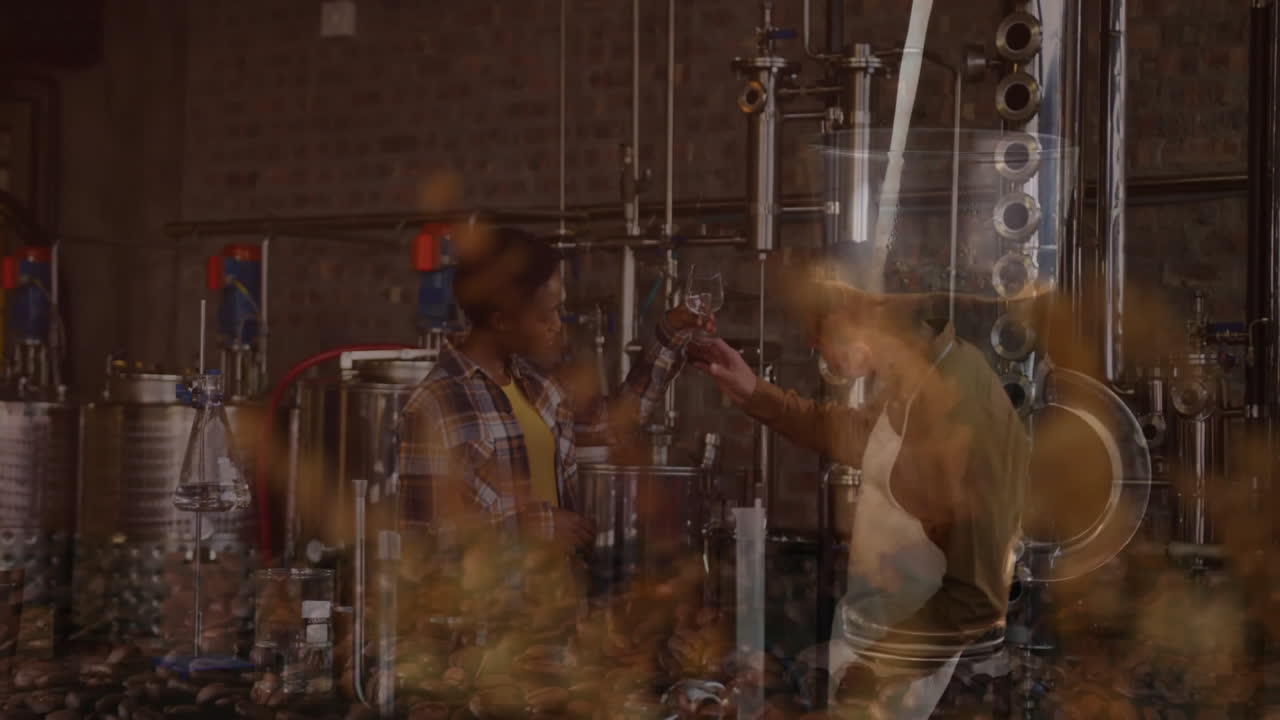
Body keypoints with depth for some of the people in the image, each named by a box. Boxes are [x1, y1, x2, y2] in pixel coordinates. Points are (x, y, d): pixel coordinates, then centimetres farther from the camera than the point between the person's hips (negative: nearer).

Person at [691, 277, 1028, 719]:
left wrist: (878, 667, -22)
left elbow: (978, 594, -28)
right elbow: (860, 438, 18)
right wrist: (755, 396, 8)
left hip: (908, 643, -8)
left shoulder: (969, 421, -32)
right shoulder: (913, 374, -5)